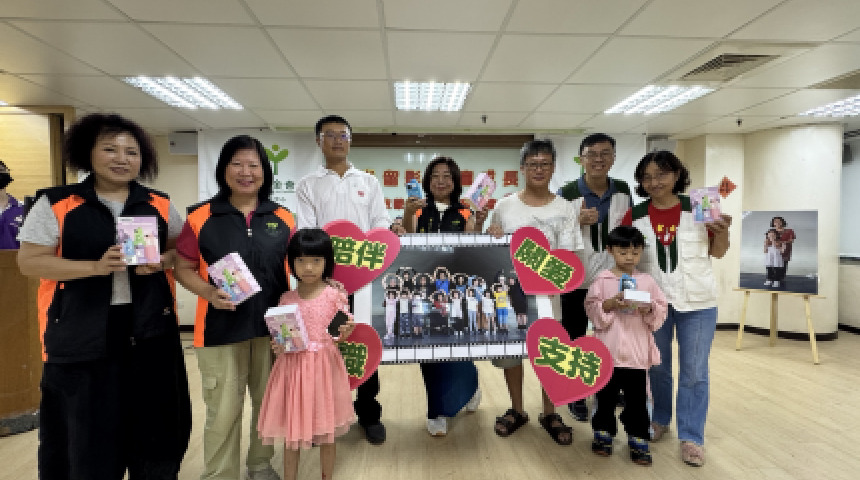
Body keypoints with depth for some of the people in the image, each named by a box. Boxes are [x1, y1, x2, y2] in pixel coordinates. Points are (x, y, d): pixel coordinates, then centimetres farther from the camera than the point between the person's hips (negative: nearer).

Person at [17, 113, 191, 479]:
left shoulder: (160, 205, 6)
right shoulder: (54, 204, -2)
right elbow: (29, 261, -5)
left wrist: (163, 261, -11)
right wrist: (97, 266, -19)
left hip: (150, 330, 2)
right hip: (81, 334, -2)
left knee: (154, 424, 11)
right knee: (84, 431, 9)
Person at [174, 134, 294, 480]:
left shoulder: (283, 219, 3)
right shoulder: (201, 217, -3)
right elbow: (184, 269, 1)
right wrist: (209, 293, -17)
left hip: (273, 327, 3)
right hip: (221, 329, -2)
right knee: (222, 412, 7)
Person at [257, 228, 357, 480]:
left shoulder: (334, 295, -6)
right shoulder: (286, 298, 1)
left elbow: (340, 334, -2)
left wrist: (346, 332, -24)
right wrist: (277, 346, -10)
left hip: (324, 366, -2)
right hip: (293, 366, 2)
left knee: (326, 434, 12)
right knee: (290, 433, 12)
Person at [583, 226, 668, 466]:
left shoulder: (647, 281, 3)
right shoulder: (602, 280, -2)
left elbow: (661, 311, 4)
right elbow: (591, 309, -5)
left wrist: (649, 309, -16)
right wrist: (610, 304, -21)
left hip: (638, 353, 1)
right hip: (608, 351, -1)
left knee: (637, 400, 9)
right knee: (606, 396, 13)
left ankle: (638, 441, 23)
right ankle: (603, 433, 30)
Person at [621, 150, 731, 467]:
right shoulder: (635, 215, -4)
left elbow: (717, 253, 6)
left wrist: (723, 231, -13)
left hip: (697, 302, -1)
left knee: (694, 371, 5)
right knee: (657, 366, 16)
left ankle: (691, 437, 19)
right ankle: (660, 419, 35)